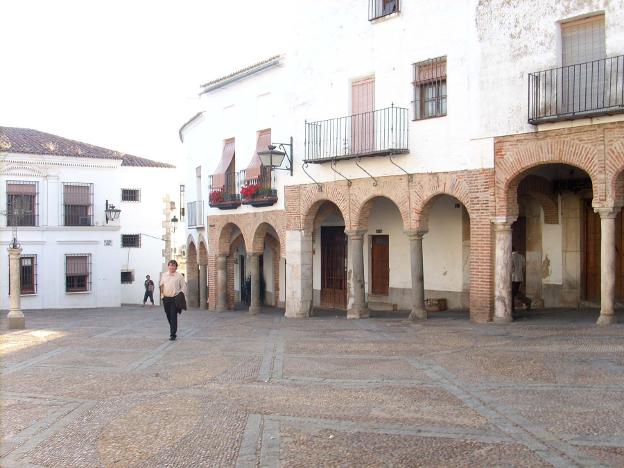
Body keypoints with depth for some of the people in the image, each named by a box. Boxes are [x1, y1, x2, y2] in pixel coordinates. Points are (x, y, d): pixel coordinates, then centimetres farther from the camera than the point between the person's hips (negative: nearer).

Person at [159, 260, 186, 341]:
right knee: (168, 316, 12)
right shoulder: (163, 275, 10)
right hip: (166, 298, 4)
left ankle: (173, 334, -5)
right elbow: (161, 286, 15)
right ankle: (173, 330, 33)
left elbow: (183, 287, 1)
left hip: (175, 299, -4)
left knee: (173, 317, -8)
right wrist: (162, 296, 7)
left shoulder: (179, 276, -1)